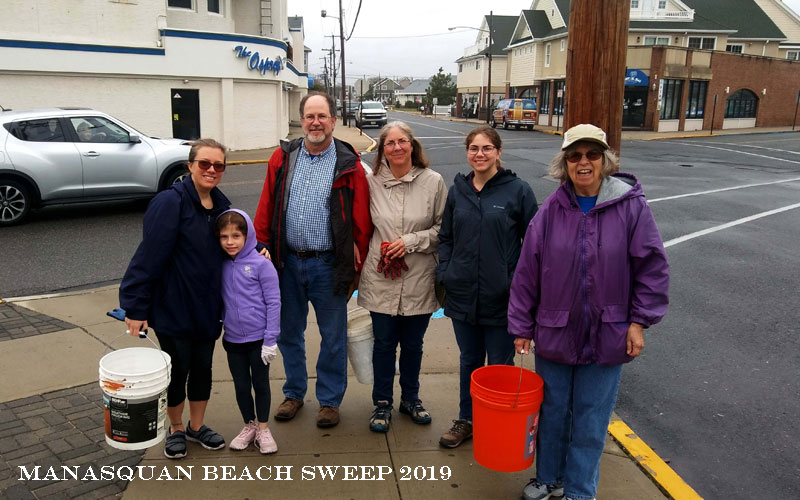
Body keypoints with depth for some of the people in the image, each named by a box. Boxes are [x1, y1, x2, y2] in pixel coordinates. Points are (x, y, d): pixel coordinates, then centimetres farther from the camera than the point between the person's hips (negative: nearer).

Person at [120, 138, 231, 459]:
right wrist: (136, 307, -20)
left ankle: (197, 426, 36)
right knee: (178, 369, 9)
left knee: (202, 368, 16)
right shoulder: (171, 202, -17)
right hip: (172, 307, -6)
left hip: (207, 308, 6)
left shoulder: (221, 205, 4)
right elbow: (149, 256, -19)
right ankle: (176, 429, 32)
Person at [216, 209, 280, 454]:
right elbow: (220, 300, 12)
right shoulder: (221, 266, 1)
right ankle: (249, 426, 34)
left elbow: (273, 302, -12)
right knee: (241, 385, 15)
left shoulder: (261, 264, -13)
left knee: (261, 384, 11)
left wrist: (270, 340, -13)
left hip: (258, 339, -4)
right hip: (233, 340, 4)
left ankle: (263, 429, 28)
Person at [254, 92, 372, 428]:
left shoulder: (349, 165, -5)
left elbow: (362, 221, -4)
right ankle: (294, 393, 36)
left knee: (333, 336, 9)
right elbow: (265, 211, 6)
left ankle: (329, 400, 28)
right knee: (288, 333, 16)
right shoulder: (283, 158, 4)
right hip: (287, 262, 3)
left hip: (328, 265, -3)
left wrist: (355, 267, -5)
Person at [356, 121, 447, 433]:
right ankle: (382, 403, 31)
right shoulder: (371, 182, -2)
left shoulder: (433, 182, -5)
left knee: (413, 344, 16)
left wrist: (411, 241, -13)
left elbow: (443, 228, -2)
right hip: (381, 278, 0)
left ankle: (411, 398, 38)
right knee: (384, 343, 12)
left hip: (418, 279, 0)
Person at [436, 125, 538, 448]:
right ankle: (466, 420, 34)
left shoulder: (517, 190, -7)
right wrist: (444, 273, 2)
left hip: (501, 298, -3)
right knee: (469, 360, 18)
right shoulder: (457, 190, 5)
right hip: (462, 294, 4)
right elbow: (446, 237, 13)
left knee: (500, 365, 10)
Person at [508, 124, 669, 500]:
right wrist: (522, 326, 0)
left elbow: (653, 268, -4)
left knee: (590, 421, 12)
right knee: (552, 412, 18)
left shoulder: (631, 205, -10)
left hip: (606, 338, -1)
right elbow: (527, 273, -2)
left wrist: (639, 320, -6)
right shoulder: (551, 210, -6)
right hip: (554, 334, 2)